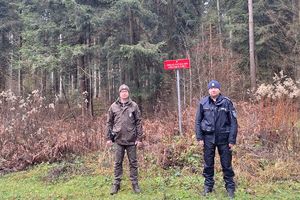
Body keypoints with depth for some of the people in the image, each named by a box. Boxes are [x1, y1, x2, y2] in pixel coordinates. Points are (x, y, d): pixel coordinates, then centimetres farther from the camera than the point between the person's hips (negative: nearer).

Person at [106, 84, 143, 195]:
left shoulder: (134, 106, 0)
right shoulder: (113, 106, 3)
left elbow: (139, 122, 0)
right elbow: (109, 123, 7)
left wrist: (139, 138, -4)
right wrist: (109, 138, 4)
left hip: (131, 140, -1)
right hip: (118, 140, 1)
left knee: (133, 163, 7)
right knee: (118, 163, 9)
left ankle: (135, 184, 18)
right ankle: (116, 184, 20)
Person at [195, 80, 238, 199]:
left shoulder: (227, 102, -4)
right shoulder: (203, 103, 1)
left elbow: (233, 122, -3)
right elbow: (198, 121, 4)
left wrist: (232, 140, -8)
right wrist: (199, 137, -3)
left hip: (223, 137, -1)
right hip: (208, 137, 2)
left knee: (226, 164, 7)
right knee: (208, 164, 11)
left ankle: (230, 188, 21)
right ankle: (208, 186, 26)